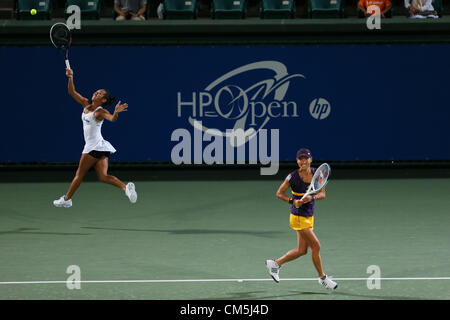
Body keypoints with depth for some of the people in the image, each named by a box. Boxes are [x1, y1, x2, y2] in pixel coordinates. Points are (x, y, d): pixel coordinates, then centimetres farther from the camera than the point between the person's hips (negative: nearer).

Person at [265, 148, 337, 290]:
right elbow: (279, 193, -5)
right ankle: (323, 278, 8)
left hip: (309, 217, 7)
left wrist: (312, 198, -24)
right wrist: (293, 201, -21)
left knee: (302, 250, 13)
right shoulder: (293, 177, -14)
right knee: (316, 246, -7)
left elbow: (322, 193, -3)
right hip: (298, 217, -7)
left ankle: (275, 263, 30)